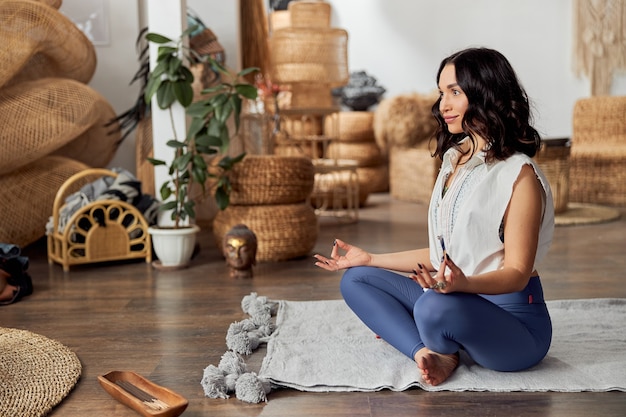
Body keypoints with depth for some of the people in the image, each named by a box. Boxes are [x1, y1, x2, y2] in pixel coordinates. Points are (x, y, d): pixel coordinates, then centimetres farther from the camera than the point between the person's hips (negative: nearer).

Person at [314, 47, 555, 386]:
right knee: (356, 279, 5)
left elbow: (517, 272, -17)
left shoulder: (519, 174, -15)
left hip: (511, 317, -8)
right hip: (457, 300, 8)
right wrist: (370, 259, 15)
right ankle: (427, 353, -15)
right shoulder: (455, 160, 10)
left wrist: (462, 284, -37)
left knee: (435, 306, -38)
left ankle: (441, 350, -2)